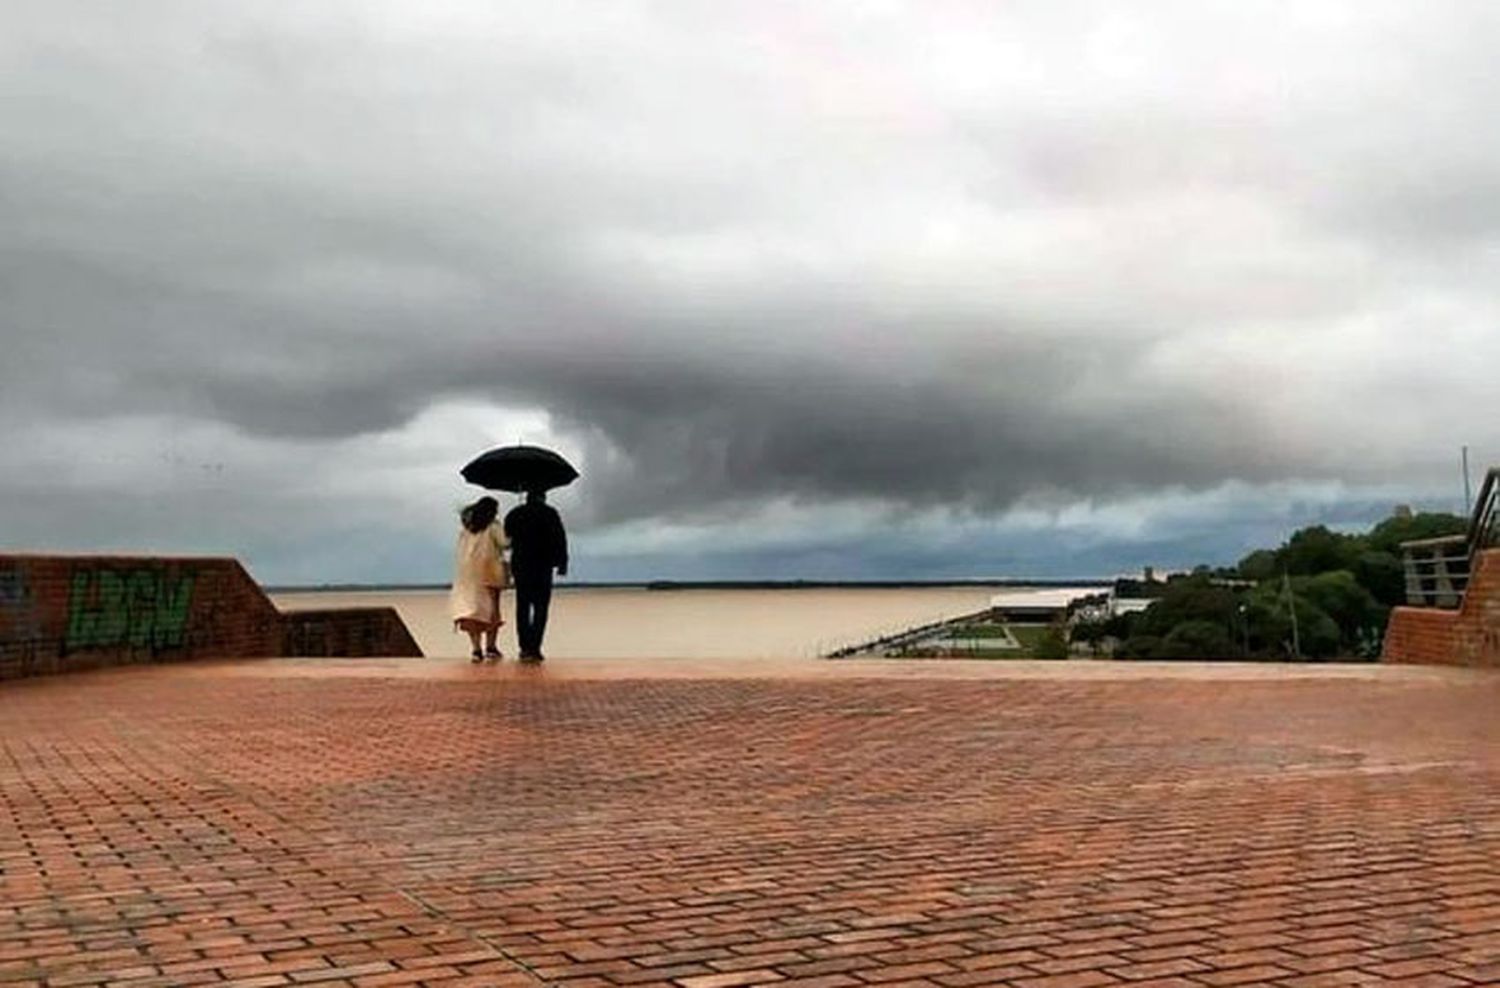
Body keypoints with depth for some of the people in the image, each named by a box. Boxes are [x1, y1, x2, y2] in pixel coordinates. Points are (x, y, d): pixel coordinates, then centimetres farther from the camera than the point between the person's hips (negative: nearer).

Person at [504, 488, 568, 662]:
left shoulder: (514, 514, 7)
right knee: (540, 607, 1)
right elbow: (560, 539, -6)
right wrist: (562, 563, -1)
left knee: (522, 607, 11)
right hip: (543, 565, -3)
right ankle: (534, 648, -8)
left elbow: (506, 540, 8)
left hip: (520, 566, 3)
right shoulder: (550, 513, -2)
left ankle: (525, 648, 8)